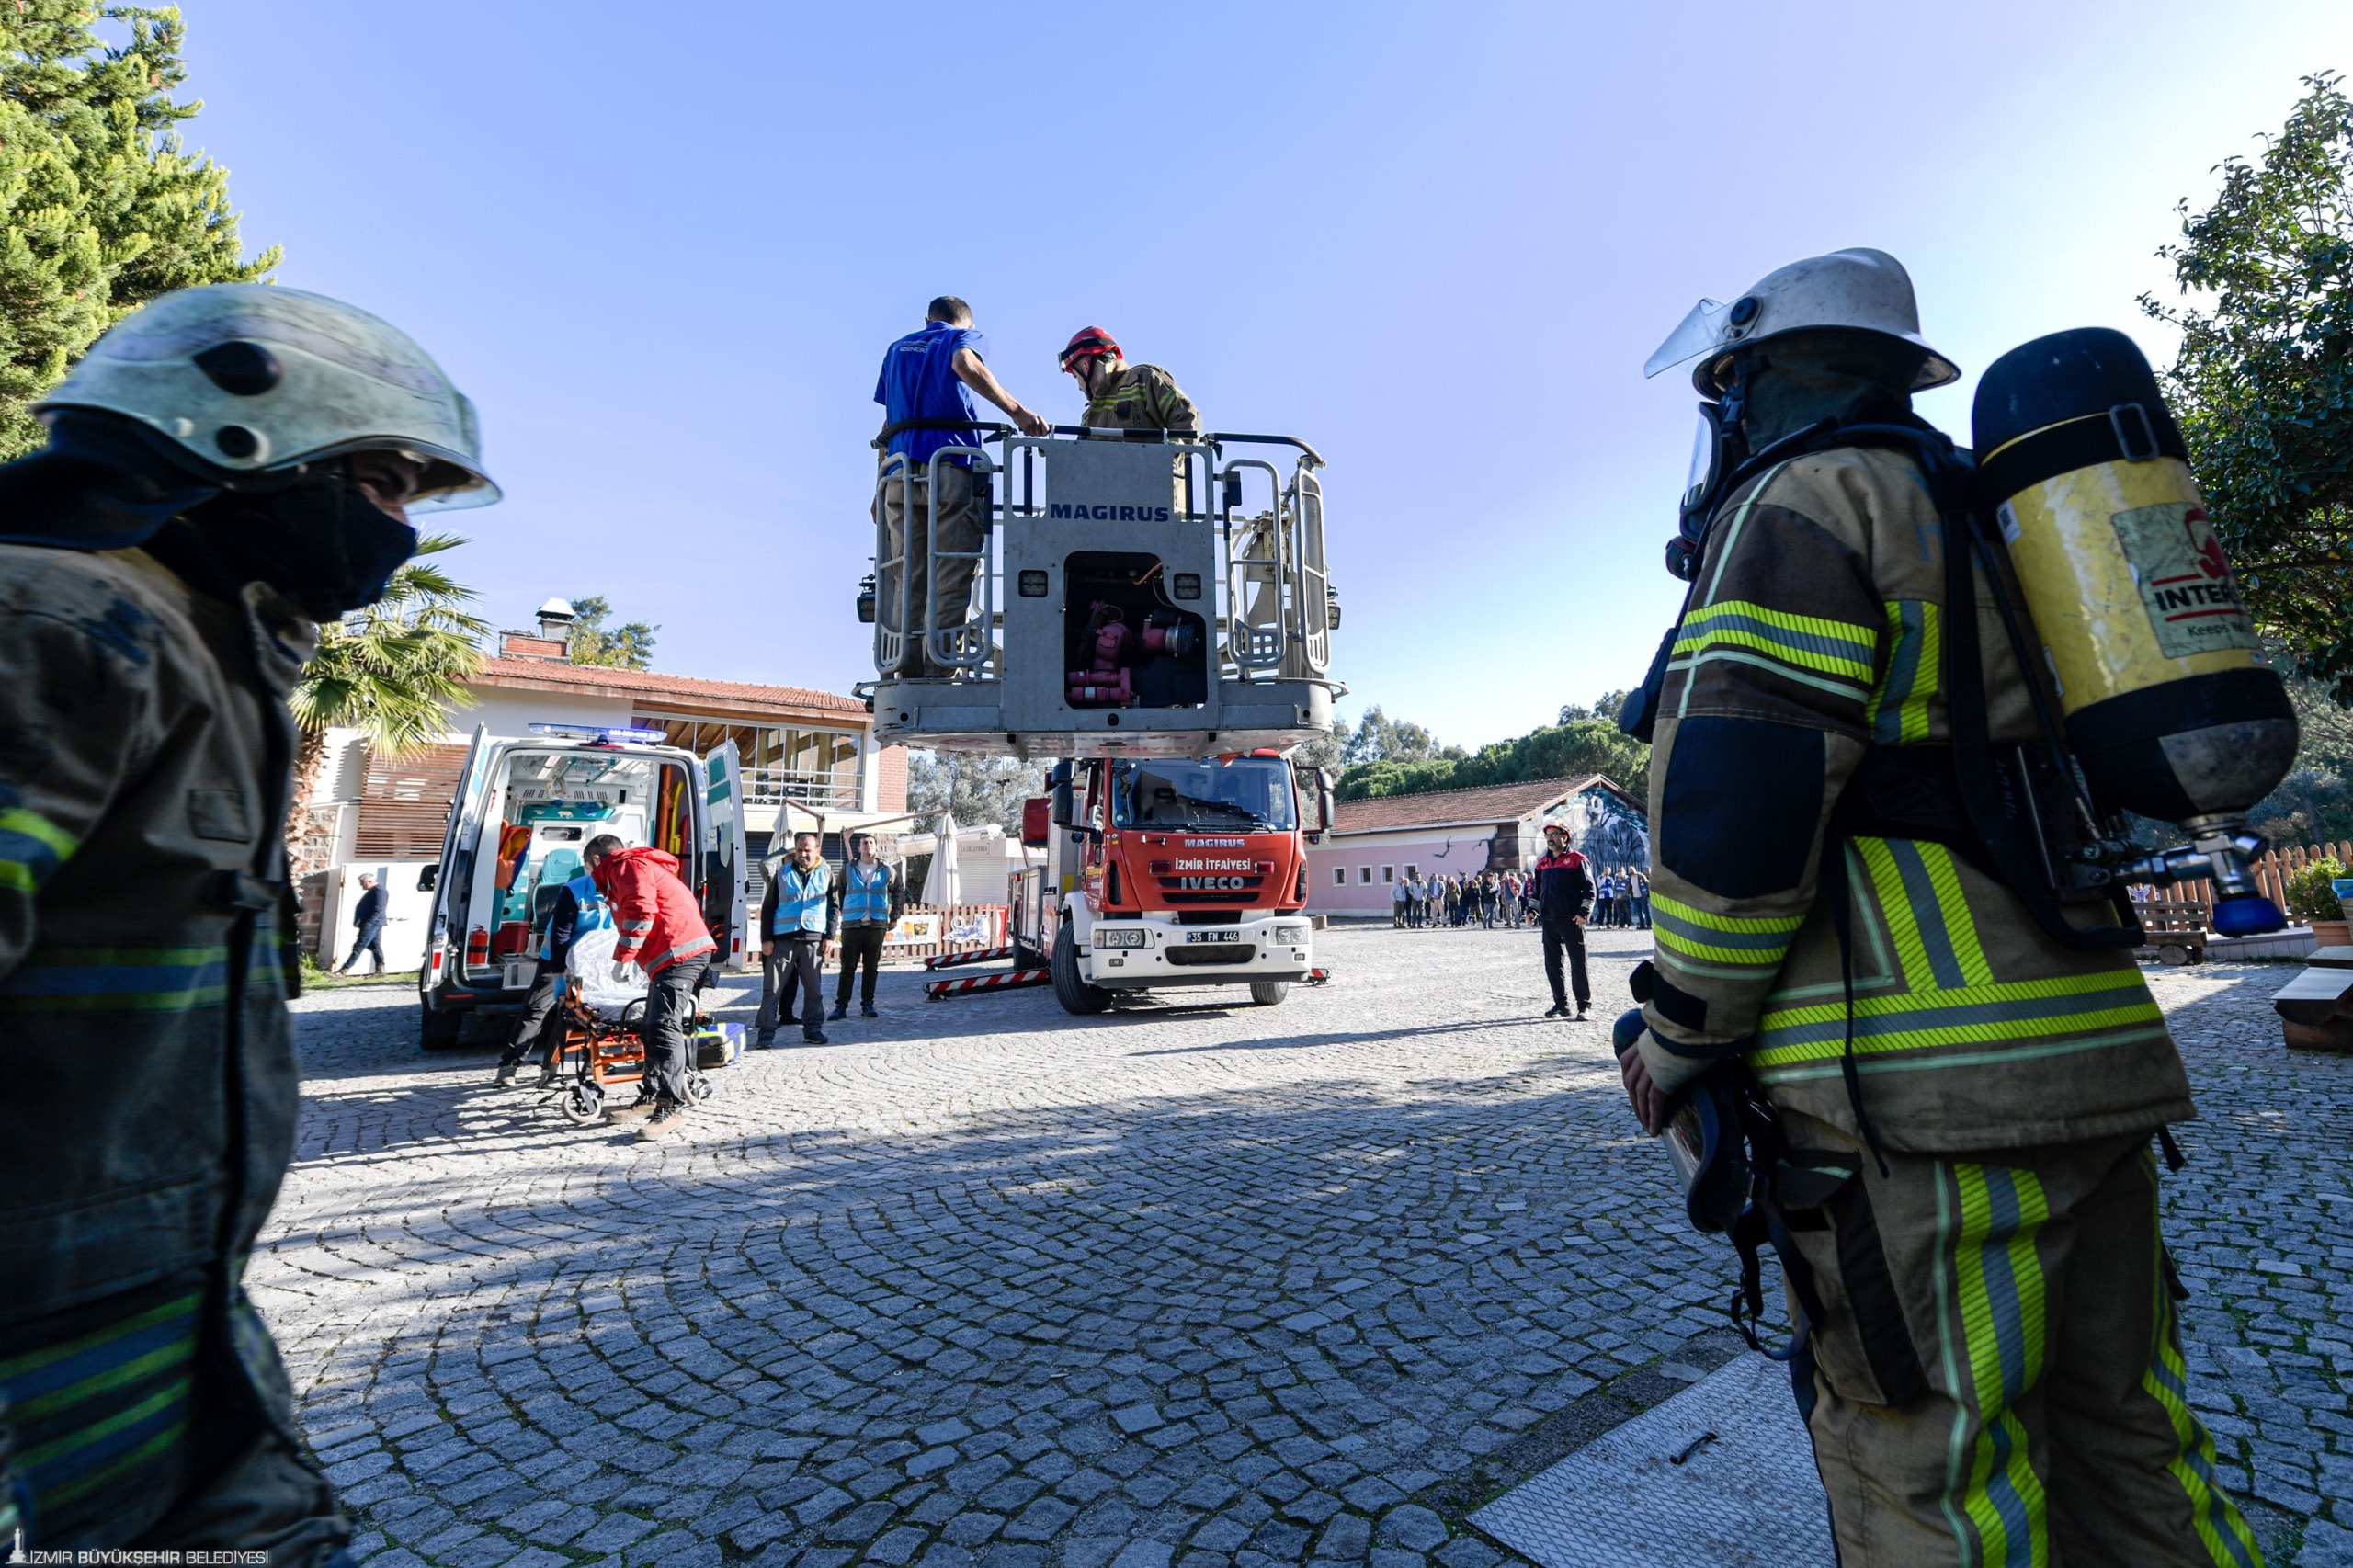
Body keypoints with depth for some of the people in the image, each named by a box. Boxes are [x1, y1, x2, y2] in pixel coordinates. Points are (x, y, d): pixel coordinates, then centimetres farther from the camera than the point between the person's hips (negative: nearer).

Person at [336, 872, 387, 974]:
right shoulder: (372, 892, 20)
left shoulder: (378, 891, -13)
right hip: (373, 925, 11)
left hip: (371, 924, -11)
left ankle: (344, 970, -9)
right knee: (375, 947, 9)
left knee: (358, 947, -9)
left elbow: (378, 910, -22)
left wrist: (368, 923, -24)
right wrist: (359, 922, 20)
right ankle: (380, 969, 9)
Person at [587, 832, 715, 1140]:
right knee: (654, 1027, 16)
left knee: (664, 1026, -17)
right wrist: (633, 960, 36)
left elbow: (640, 911, -16)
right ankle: (652, 1098, 23)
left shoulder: (626, 865, -1)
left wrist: (623, 957, -12)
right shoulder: (638, 866, 32)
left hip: (679, 953, -11)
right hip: (672, 956, 11)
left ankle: (672, 1108, -19)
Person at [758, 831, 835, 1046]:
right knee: (773, 988, -1)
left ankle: (813, 1028, 16)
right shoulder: (783, 873, 6)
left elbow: (833, 907, 9)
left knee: (813, 989, 6)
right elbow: (767, 907, 6)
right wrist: (766, 939, -1)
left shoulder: (826, 873, 8)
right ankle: (765, 1031, 4)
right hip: (783, 938, -1)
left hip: (814, 939, 1)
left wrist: (830, 937, 0)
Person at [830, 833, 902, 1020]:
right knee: (847, 967, 0)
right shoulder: (848, 870, 5)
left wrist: (894, 917, 12)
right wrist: (836, 917, 6)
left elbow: (899, 894, 17)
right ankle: (841, 1005, 6)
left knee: (872, 968, 5)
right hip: (851, 926, -1)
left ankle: (867, 1005, 13)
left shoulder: (886, 871, 6)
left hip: (877, 926, 1)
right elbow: (837, 894, 12)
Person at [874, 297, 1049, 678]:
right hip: (950, 468, -5)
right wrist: (1017, 411, -18)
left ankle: (908, 672, -5)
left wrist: (883, 485, 23)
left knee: (908, 579, 2)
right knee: (952, 579, -7)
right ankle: (938, 672, -15)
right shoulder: (966, 337, 15)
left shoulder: (898, 348, 30)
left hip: (899, 470, 5)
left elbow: (888, 421, 23)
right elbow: (964, 363, -11)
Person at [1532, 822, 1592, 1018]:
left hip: (1571, 921, -6)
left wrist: (1583, 912, -13)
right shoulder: (1543, 863, 15)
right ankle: (1560, 1004, 17)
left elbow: (1589, 888, -6)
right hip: (1548, 921, 6)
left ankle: (1584, 1005, 6)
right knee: (1552, 965, 8)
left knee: (1578, 964, -3)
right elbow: (1538, 890, 24)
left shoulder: (1576, 860, -3)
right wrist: (1532, 909, 12)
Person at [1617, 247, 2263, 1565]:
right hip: (2094, 1051, 10)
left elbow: (1738, 784, -18)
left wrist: (1684, 1035, -8)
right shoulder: (1989, 520, 24)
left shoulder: (1802, 498, -4)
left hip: (1918, 1079, -10)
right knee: (2124, 1444, 18)